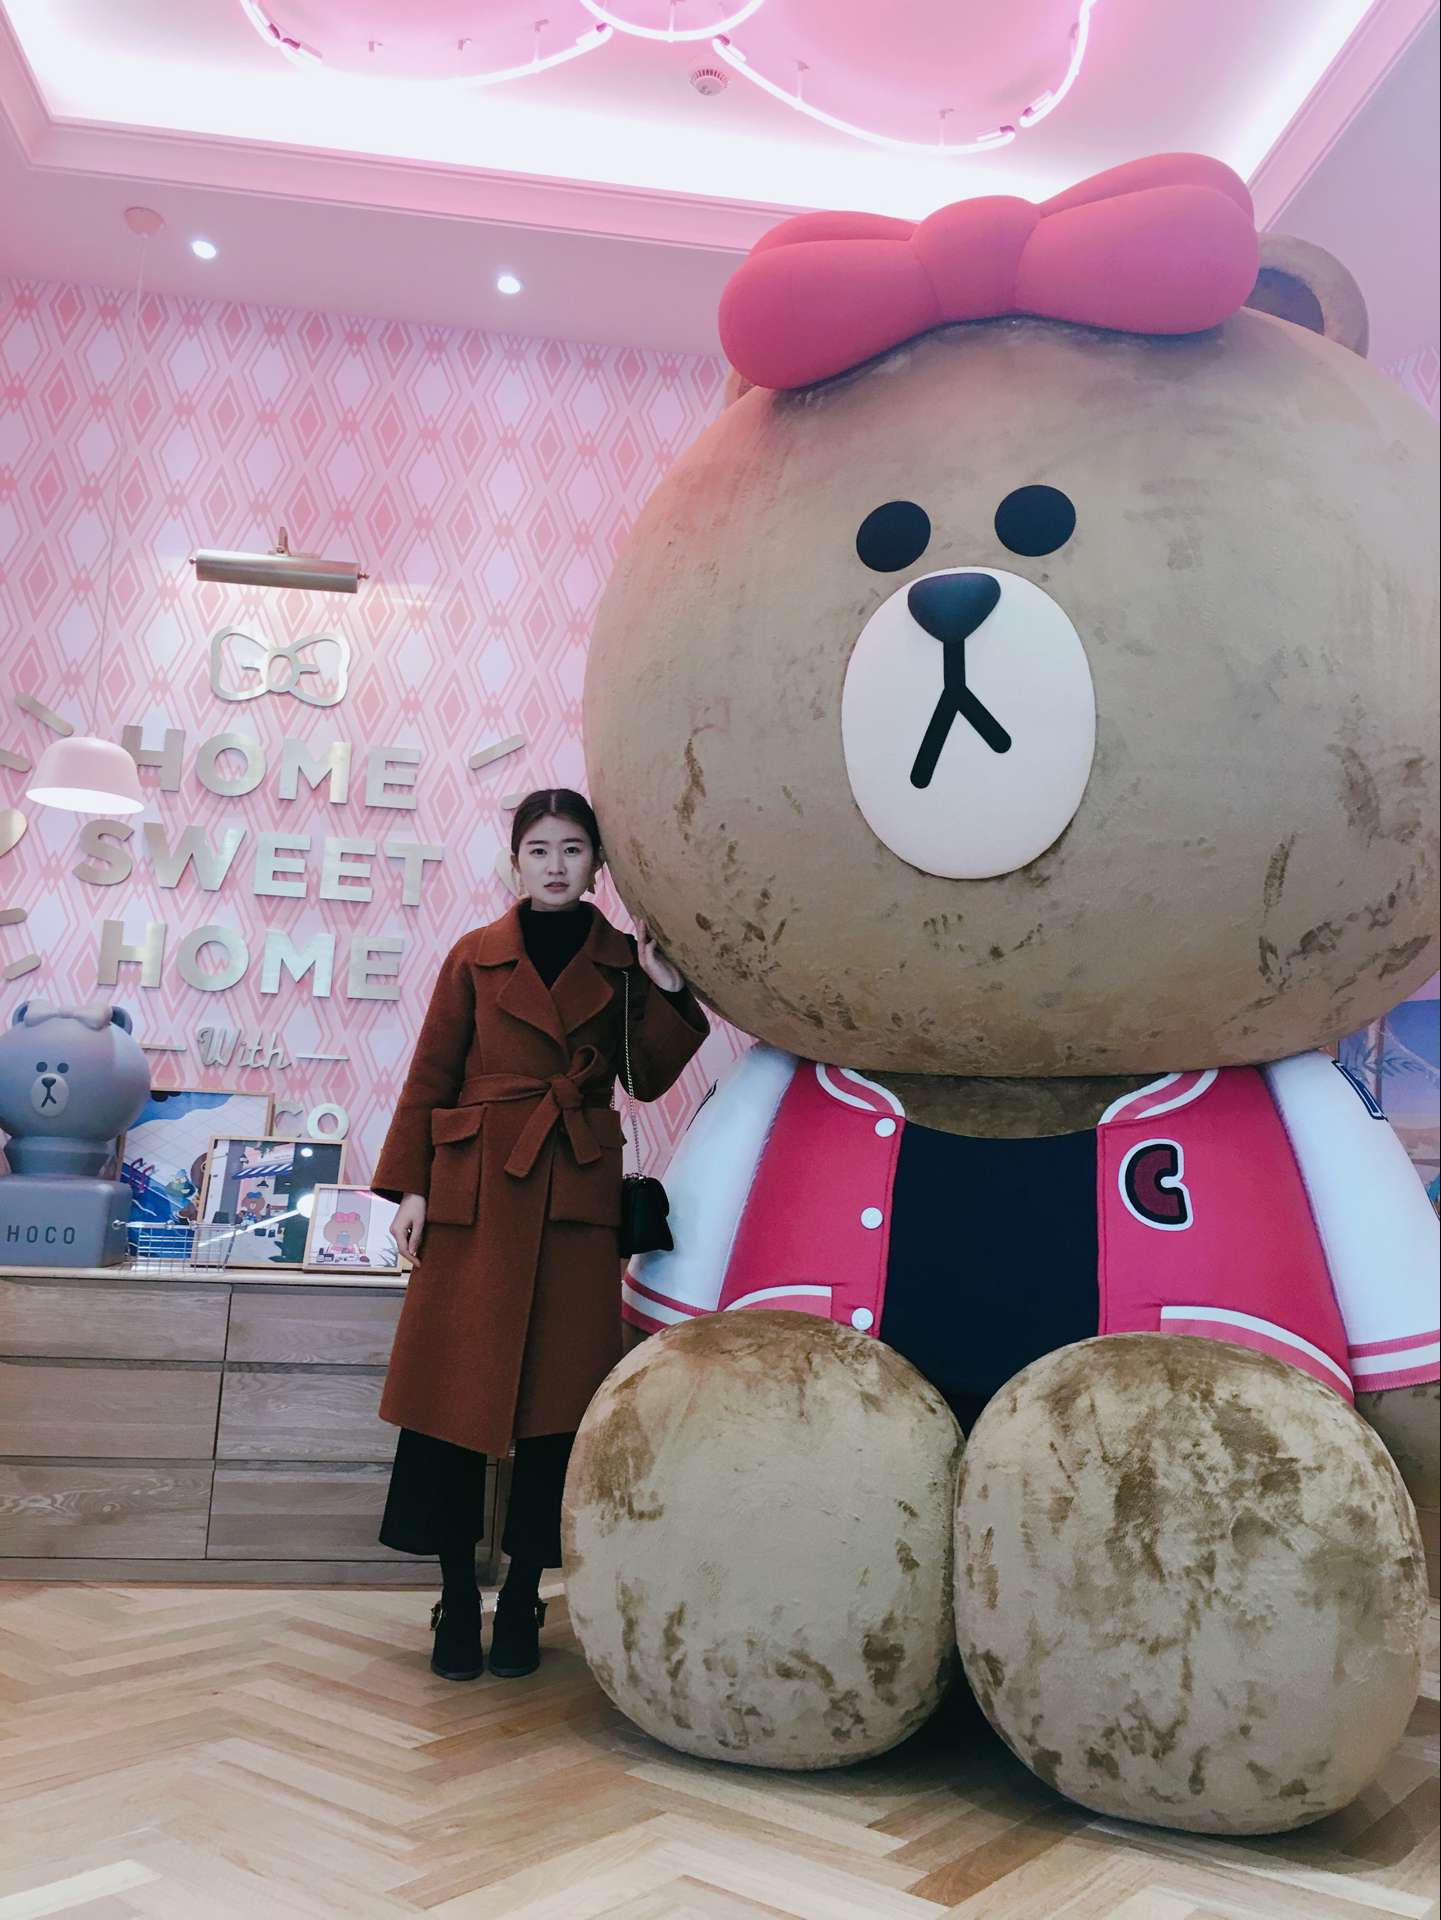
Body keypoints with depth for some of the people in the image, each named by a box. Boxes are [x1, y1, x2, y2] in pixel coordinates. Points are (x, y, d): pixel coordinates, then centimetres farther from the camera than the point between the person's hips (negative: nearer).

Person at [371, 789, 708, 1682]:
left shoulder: (622, 962, 7)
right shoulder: (476, 957, 5)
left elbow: (649, 1079, 4)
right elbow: (431, 1076, 5)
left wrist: (667, 988, -7)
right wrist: (411, 1186, -1)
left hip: (578, 1196, 1)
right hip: (477, 1188, -1)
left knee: (558, 1396, 4)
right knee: (455, 1387, 0)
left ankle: (523, 1600, 18)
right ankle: (458, 1599, 15)